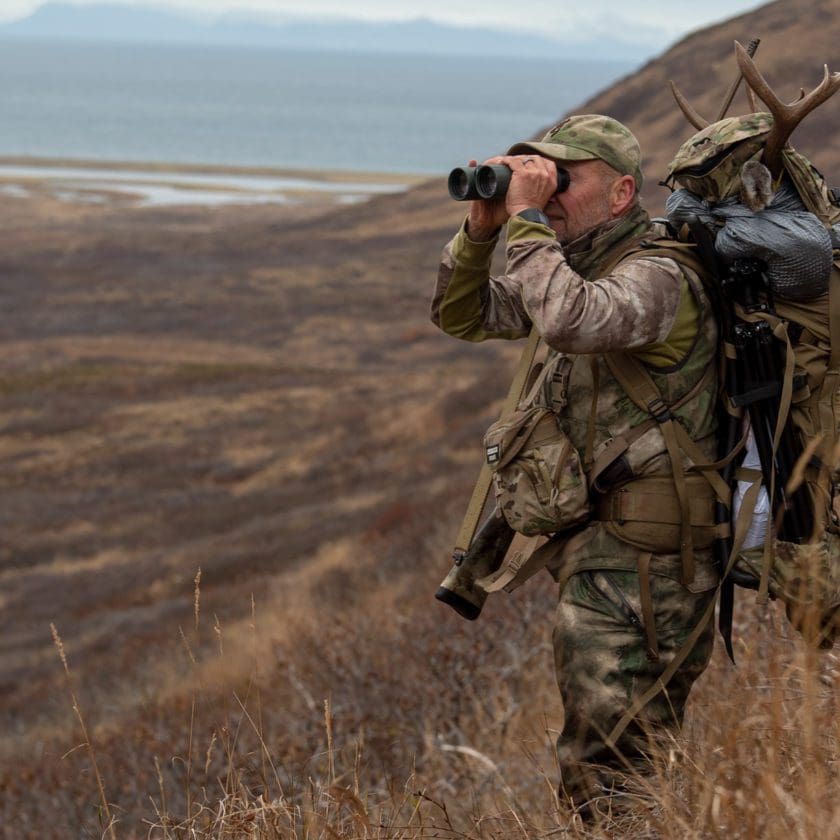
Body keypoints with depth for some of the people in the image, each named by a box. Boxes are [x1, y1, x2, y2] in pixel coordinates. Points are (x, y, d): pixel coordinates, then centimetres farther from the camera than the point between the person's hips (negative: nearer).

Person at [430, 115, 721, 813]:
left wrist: (527, 219, -26)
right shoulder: (581, 266, 13)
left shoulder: (657, 274, -16)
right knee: (644, 742, 18)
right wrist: (482, 227, 0)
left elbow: (568, 322, -37)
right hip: (606, 545, 10)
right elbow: (461, 315, 16)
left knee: (605, 768, -11)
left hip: (643, 558, -10)